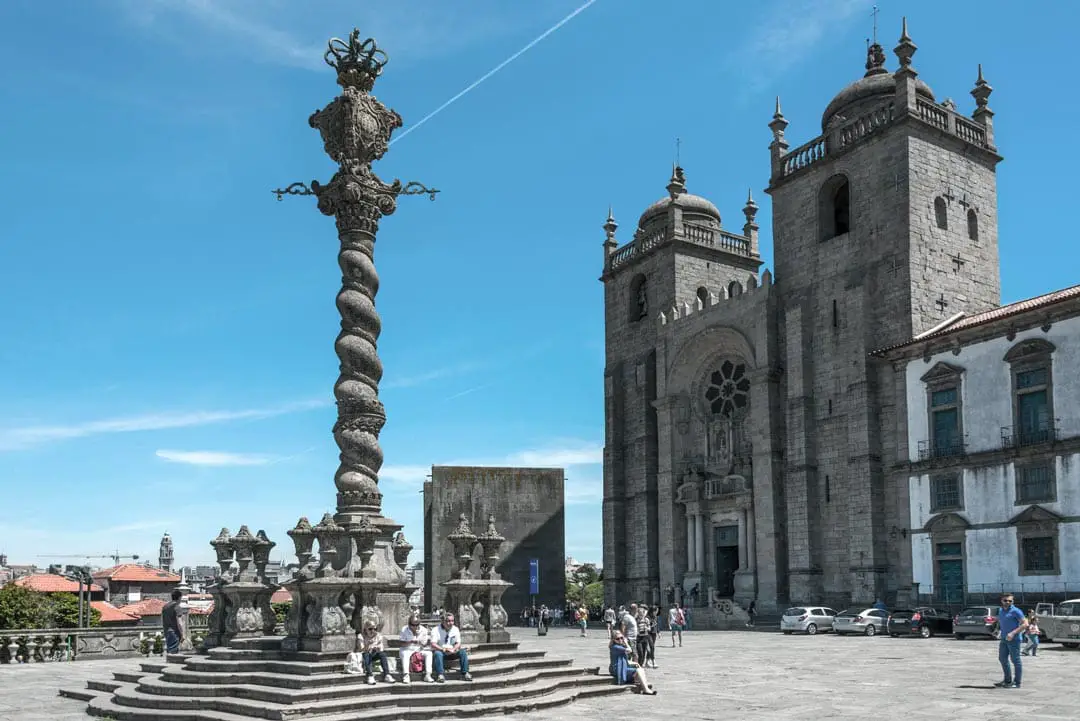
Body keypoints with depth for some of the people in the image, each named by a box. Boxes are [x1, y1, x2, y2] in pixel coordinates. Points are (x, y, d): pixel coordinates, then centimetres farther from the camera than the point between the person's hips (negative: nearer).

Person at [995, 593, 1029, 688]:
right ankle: (1007, 680, 24)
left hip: (1014, 639, -8)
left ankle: (1017, 683, 3)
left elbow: (1025, 624, -16)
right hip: (1004, 639, 9)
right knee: (1002, 659, 13)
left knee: (1015, 660, -3)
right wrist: (997, 629, 12)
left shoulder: (1015, 611, -10)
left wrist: (1013, 633, -22)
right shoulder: (1000, 610, 14)